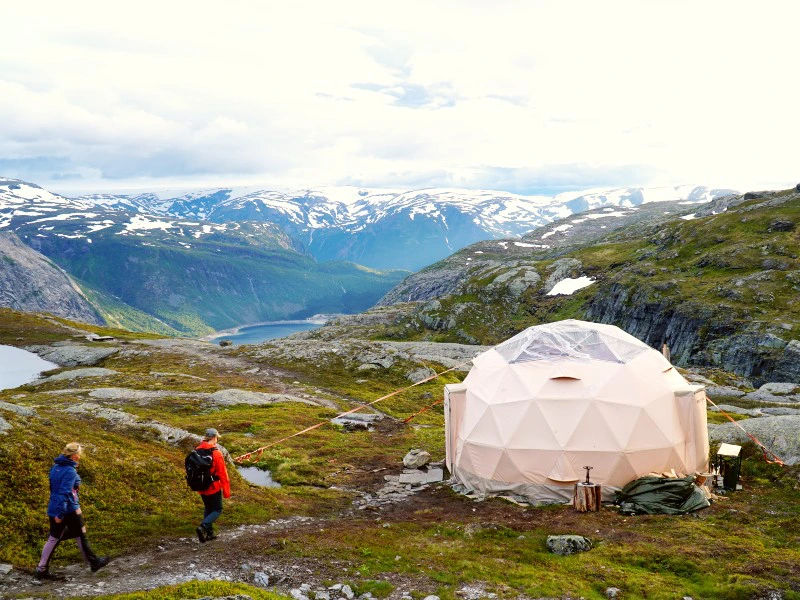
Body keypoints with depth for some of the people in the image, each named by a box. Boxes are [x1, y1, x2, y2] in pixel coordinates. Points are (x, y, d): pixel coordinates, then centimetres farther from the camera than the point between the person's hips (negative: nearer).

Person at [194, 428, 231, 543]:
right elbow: (222, 473, -16)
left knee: (208, 508, 21)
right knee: (217, 510, 6)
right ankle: (203, 527, -16)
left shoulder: (197, 451, -1)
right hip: (213, 487, -6)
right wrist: (226, 490, -8)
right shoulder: (216, 453, -19)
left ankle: (209, 532, 22)